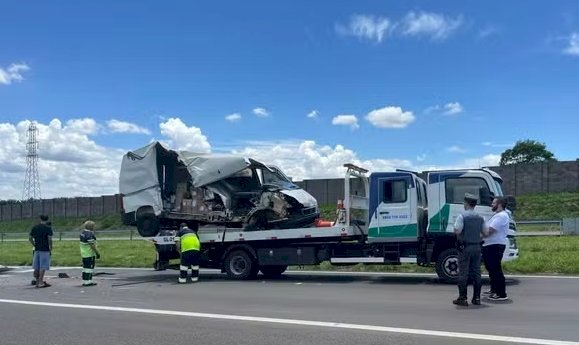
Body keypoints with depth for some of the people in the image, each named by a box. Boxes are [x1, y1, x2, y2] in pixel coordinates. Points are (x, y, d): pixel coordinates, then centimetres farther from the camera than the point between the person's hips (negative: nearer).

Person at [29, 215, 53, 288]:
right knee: (43, 266, -2)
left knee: (36, 267, 12)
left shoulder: (34, 227, 8)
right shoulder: (48, 228, -7)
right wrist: (50, 248, -4)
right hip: (45, 249, -5)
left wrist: (35, 245, 15)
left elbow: (30, 238, 8)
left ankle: (37, 281, 20)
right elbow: (50, 239, -13)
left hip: (37, 249, 5)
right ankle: (40, 282, -4)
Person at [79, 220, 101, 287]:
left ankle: (84, 281, 19)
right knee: (89, 267, -4)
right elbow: (92, 245, -21)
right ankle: (88, 282, -3)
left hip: (83, 254, 9)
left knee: (85, 267, 14)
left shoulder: (82, 233, 11)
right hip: (90, 254, -9)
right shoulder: (90, 234, -19)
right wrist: (98, 253, -15)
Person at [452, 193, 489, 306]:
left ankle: (463, 298, -1)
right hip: (477, 247, 5)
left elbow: (457, 231, -21)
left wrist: (459, 237, 1)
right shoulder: (480, 218, 7)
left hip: (465, 247, -5)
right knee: (476, 272, 10)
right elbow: (486, 232, 7)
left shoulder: (462, 216, -12)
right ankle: (476, 298, 14)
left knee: (463, 273, -2)